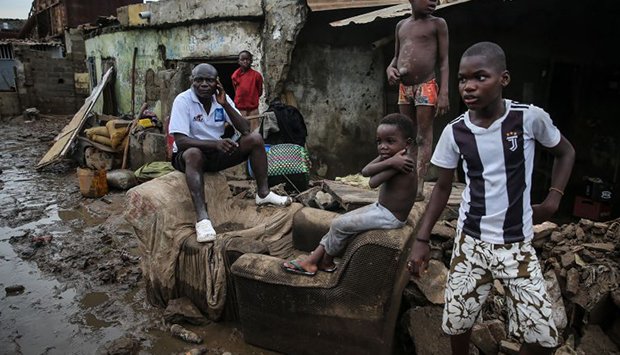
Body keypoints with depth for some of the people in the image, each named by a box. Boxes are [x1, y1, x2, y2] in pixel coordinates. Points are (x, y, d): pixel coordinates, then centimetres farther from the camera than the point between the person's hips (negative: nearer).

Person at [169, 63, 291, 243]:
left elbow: (245, 130, -9)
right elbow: (180, 141, -26)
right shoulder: (183, 100, -16)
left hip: (217, 154, 5)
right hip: (188, 155, -4)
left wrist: (225, 104, -21)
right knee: (194, 154, -40)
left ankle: (263, 193, -6)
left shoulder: (221, 98, -2)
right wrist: (215, 143, -38)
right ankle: (202, 218, -46)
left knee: (255, 138, -13)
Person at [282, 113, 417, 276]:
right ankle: (312, 260, 12)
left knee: (339, 225, -8)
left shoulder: (404, 159, -26)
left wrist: (391, 163, -15)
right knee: (339, 222, 7)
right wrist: (388, 162, -30)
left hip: (391, 217, -9)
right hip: (380, 208, 9)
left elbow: (373, 182, -29)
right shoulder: (391, 155, 1)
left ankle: (326, 262, 16)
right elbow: (365, 171, -14)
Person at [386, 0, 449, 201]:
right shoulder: (401, 26, 14)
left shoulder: (437, 24, 1)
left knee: (423, 137, -4)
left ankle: (419, 186, -4)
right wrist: (390, 68, -2)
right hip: (404, 88, 5)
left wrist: (444, 93, -13)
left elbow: (443, 61, -3)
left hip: (426, 88, -5)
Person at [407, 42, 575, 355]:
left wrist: (553, 200, -2)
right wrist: (421, 239, -1)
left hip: (517, 245, 0)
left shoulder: (531, 118, -11)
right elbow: (442, 188, 3)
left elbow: (565, 152, 9)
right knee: (456, 324, 8)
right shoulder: (454, 132, -9)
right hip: (470, 242, 1)